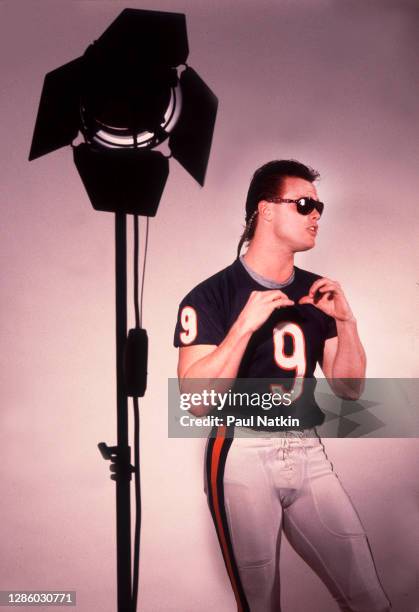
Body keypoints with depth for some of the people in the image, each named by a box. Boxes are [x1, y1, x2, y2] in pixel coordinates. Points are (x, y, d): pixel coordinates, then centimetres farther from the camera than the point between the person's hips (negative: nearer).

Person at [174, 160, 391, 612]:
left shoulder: (315, 292, 9)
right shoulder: (212, 296, -7)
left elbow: (349, 388, 9)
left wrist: (345, 321, -6)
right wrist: (246, 323, -23)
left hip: (309, 453, 5)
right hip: (244, 455, -4)